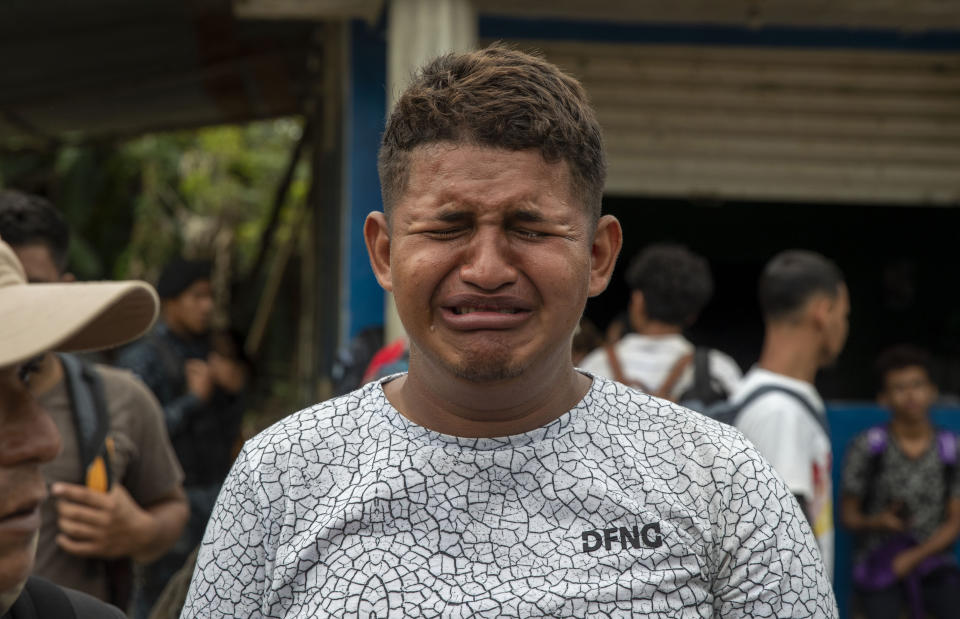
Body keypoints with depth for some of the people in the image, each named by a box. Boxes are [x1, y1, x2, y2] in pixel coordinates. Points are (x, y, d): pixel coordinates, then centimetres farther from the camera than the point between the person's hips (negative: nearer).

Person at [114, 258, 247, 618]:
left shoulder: (208, 353, 11)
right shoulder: (142, 358, -10)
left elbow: (228, 433, 12)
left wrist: (233, 391, -6)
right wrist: (194, 399, -17)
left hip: (215, 492, 7)